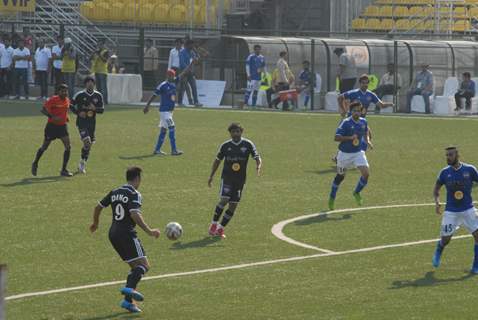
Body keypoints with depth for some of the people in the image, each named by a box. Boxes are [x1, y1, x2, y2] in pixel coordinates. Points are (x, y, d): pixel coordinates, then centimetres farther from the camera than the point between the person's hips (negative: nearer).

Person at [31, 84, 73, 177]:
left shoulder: (67, 100, 6)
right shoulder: (53, 100, -15)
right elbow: (43, 110, -18)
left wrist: (66, 118, 9)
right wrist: (52, 117, -30)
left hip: (62, 126, 5)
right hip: (52, 126, -5)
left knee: (68, 147, -10)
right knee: (44, 147, 7)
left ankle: (64, 170, -4)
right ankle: (35, 164, 33)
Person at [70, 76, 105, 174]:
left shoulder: (98, 96, 4)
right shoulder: (79, 95, -5)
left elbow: (102, 109, 6)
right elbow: (71, 105, 4)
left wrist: (95, 108, -15)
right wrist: (78, 113, -11)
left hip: (92, 123, 4)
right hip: (82, 122, -4)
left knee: (89, 145, 9)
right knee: (87, 142, -22)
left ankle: (82, 165, 23)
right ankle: (83, 162, -7)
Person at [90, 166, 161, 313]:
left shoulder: (115, 192, 14)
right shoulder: (134, 195, -9)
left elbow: (98, 207, 20)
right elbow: (135, 215, -23)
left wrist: (95, 223, 37)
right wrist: (149, 231, -21)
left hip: (113, 234, 8)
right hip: (126, 233, -8)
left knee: (135, 267, 14)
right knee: (144, 265, -10)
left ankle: (128, 301, 3)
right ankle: (130, 287, -34)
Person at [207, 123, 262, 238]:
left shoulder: (248, 145, -2)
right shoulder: (225, 146, 0)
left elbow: (257, 158, -5)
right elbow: (217, 160, 12)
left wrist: (258, 167, -27)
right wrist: (211, 176, 10)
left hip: (240, 180, 2)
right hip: (227, 177, -2)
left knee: (233, 206, 1)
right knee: (224, 200, -21)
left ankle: (220, 228, 13)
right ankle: (214, 224, -8)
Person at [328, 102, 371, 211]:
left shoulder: (363, 122, -1)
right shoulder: (346, 123, -18)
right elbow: (336, 137, -23)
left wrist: (368, 141, 2)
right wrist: (350, 138, -34)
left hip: (358, 152, 3)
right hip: (345, 153, -3)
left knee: (365, 173, -14)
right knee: (340, 176, 12)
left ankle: (357, 193, 11)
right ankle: (332, 198, 33)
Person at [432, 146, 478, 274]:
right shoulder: (445, 172, -2)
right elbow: (436, 189, 10)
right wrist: (437, 202, -7)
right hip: (451, 212, 0)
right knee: (445, 239, 3)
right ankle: (438, 252, 39)